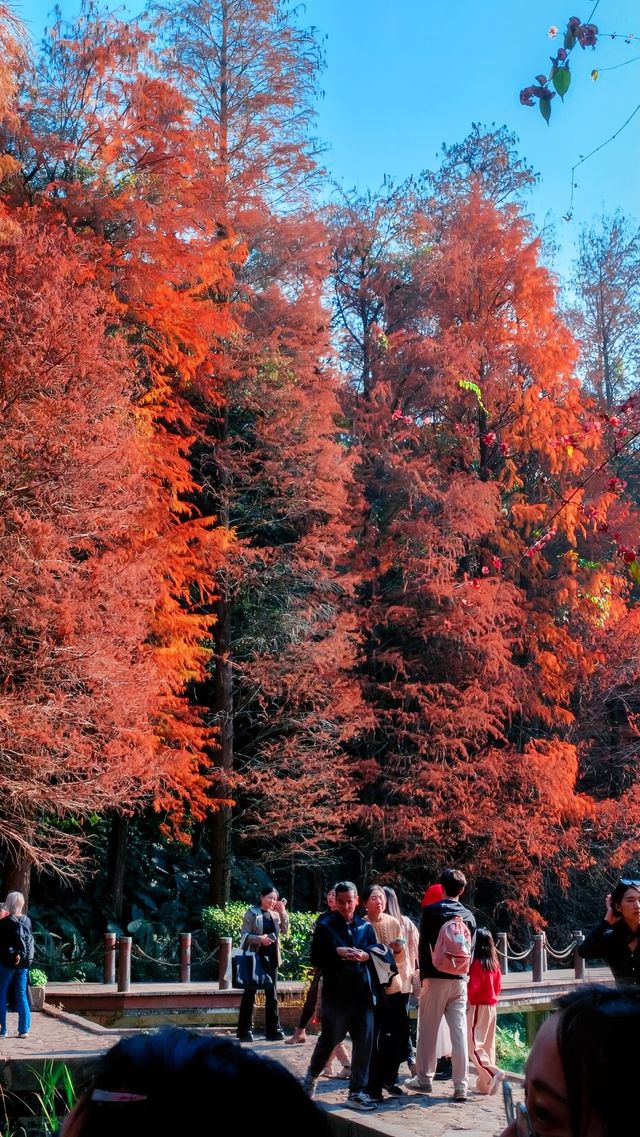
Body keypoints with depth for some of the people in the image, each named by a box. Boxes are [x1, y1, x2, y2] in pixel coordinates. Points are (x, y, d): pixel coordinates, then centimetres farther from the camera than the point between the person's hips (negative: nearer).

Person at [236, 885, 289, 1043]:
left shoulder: (275, 914, 11)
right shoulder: (251, 913, -5)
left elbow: (285, 931, 1)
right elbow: (244, 935, -10)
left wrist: (283, 912, -6)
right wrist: (259, 938, -26)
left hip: (271, 959, 5)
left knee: (272, 994, 6)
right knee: (249, 994, 0)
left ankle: (273, 1030, 11)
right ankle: (245, 1031, 5)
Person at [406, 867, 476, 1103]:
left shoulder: (430, 911, -4)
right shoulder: (468, 916, 6)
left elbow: (423, 946, -4)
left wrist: (423, 975, 4)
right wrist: (463, 973, 15)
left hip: (435, 977, -3)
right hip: (459, 979, 3)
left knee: (428, 1030, 7)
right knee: (459, 1032, 1)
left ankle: (424, 1079, 13)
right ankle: (460, 1086, -1)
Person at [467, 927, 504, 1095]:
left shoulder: (477, 963, -15)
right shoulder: (494, 963, 6)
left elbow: (473, 986, -17)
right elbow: (498, 986, 11)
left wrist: (466, 998, -2)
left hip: (478, 1007, -7)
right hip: (491, 1006, 8)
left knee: (474, 1045, -6)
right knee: (488, 1045, 11)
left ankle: (493, 1072, -22)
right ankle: (486, 1083, 12)